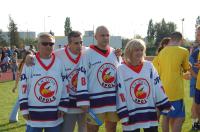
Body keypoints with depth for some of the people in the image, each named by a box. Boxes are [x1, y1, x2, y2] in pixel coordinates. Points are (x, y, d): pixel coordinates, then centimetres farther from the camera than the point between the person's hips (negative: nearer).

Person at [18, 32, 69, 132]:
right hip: (34, 113, -2)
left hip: (54, 114, 2)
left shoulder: (59, 63, 1)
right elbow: (23, 87, -2)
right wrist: (24, 109, -5)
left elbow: (65, 86, 6)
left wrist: (63, 107, 2)